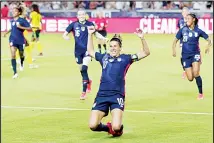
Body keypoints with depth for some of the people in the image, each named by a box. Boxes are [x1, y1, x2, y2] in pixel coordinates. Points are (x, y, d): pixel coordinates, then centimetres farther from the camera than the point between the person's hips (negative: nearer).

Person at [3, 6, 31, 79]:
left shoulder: (22, 20, -11)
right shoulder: (12, 21, 3)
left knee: (21, 54, 18)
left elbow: (29, 28, -15)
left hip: (20, 40, -2)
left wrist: (21, 27, -24)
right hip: (13, 40, 2)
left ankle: (21, 64, 55)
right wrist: (7, 32, 20)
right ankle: (15, 72, -17)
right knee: (13, 55, -16)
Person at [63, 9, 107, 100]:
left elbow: (96, 34, 12)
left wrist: (103, 38, -5)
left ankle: (84, 92, -16)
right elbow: (65, 34, 2)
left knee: (84, 68, -20)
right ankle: (88, 81, 47)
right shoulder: (74, 24, -1)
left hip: (87, 49, -3)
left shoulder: (90, 24, -2)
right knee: (81, 70, 12)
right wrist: (66, 37, -21)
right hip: (78, 51, 3)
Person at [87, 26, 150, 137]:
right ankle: (108, 127, 22)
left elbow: (146, 52, 4)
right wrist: (90, 35, 28)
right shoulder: (104, 57, 16)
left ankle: (118, 128, 19)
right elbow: (90, 52, 35)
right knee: (93, 126, -11)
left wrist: (142, 38, -11)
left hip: (117, 96, -3)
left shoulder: (125, 58, 7)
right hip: (102, 95, 3)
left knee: (116, 127, -20)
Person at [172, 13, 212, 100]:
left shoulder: (198, 31, -3)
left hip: (195, 54, -2)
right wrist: (174, 50, -8)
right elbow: (175, 40, 8)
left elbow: (208, 40, 5)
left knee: (196, 74, -22)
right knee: (190, 79, -4)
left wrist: (208, 47, -16)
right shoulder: (183, 30, 0)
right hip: (185, 56, 2)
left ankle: (201, 93, -8)